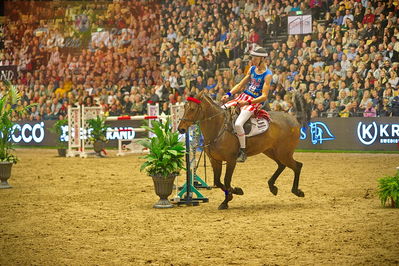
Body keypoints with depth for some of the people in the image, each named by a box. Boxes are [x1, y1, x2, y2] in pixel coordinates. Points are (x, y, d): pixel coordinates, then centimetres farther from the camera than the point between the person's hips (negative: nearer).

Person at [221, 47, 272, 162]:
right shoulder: (252, 69, 9)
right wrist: (228, 94, 2)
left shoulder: (267, 75, -12)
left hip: (255, 102, -8)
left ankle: (243, 151, -15)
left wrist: (248, 102, -26)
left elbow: (264, 96, -18)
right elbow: (240, 85, 16)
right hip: (243, 96, 8)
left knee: (238, 124, -29)